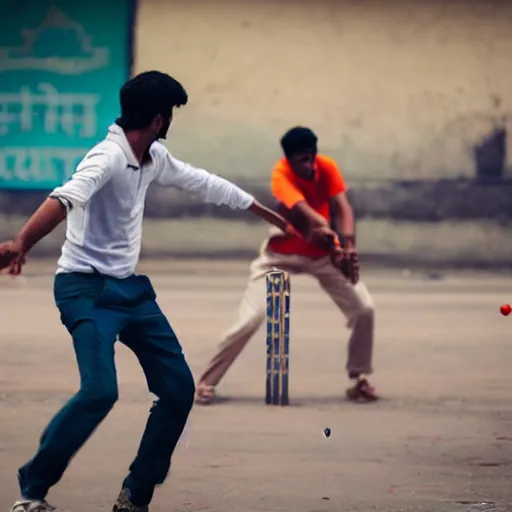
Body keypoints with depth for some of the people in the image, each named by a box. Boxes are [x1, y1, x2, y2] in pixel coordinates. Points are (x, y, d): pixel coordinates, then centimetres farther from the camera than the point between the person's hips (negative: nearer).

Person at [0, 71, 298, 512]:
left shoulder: (154, 158, 7)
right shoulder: (108, 158, -21)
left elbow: (204, 184, 23)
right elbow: (67, 198, -40)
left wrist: (268, 214, 34)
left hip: (130, 289, 9)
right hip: (87, 289, -9)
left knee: (179, 388, 5)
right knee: (100, 389, -25)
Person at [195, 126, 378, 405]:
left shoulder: (327, 167, -15)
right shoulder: (281, 174, -27)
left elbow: (342, 207, -27)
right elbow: (307, 213, -42)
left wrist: (348, 243, -46)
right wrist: (331, 238, -60)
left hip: (323, 251, 4)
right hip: (282, 253, -4)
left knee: (364, 309, -7)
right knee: (251, 318, -16)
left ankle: (359, 379, 11)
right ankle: (206, 382, -2)